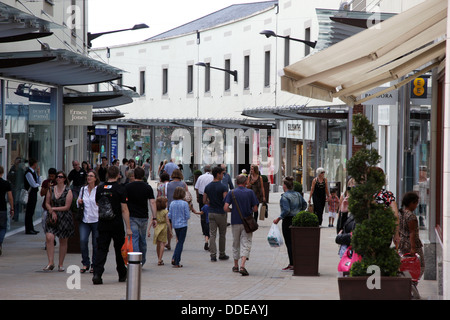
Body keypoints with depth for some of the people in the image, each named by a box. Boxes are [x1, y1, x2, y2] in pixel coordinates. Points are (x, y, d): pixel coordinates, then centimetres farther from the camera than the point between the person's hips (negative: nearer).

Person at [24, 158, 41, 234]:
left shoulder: (33, 172, 14)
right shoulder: (28, 173, -15)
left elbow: (39, 183, 14)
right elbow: (34, 185, -20)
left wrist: (38, 174, 4)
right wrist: (38, 184, 1)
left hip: (34, 193, 10)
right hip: (30, 193, -10)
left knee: (31, 212, 14)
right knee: (29, 212, -5)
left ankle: (31, 228, 21)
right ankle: (28, 229, -2)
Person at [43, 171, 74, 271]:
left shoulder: (68, 191, -4)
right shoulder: (51, 189, 7)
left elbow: (67, 207, -7)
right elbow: (47, 203, 9)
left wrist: (53, 209, -8)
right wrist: (52, 212, -9)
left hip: (64, 218, -2)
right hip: (52, 217, 2)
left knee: (63, 241, 5)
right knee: (49, 237, -17)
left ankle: (60, 264, 16)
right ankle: (50, 263, -15)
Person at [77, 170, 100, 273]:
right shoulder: (83, 189, 12)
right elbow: (78, 203, 23)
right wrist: (79, 202, 2)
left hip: (96, 219, -3)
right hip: (85, 219, 3)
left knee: (96, 243, 1)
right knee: (83, 240, -11)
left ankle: (94, 265, 13)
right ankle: (85, 263, 0)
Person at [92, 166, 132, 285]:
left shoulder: (100, 188, 2)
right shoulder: (120, 189, -9)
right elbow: (124, 209, -11)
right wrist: (128, 228, -10)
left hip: (103, 224, 2)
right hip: (117, 225, -2)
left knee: (101, 249, 2)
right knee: (120, 250, 12)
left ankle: (97, 273, -16)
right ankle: (122, 275, 25)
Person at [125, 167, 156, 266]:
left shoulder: (128, 187, -4)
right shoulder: (148, 187, 0)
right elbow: (152, 203, -6)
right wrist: (154, 218, -5)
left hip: (132, 217, -2)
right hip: (144, 217, 2)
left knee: (134, 239, -5)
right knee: (143, 240, 15)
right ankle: (142, 261, 27)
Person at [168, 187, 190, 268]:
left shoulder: (172, 204, 0)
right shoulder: (184, 204, -13)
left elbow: (169, 216, 1)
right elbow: (187, 216, -12)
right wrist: (189, 212, 8)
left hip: (175, 225, 5)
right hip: (183, 224, -5)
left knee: (179, 241, 21)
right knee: (180, 243, 2)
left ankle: (174, 258, 7)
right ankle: (176, 262, 0)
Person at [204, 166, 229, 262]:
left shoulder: (207, 187, 3)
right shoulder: (222, 187, -13)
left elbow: (204, 201, 6)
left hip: (211, 213, 4)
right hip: (221, 213, -4)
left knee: (212, 235, 2)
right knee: (222, 234, 10)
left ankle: (213, 255, -6)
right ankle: (222, 254, 19)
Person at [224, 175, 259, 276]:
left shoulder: (231, 193, -2)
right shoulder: (250, 192, -3)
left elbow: (225, 208, -10)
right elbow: (255, 209, -3)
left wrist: (233, 210, 10)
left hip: (235, 222, 2)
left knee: (236, 244, 16)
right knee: (246, 244, -3)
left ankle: (236, 266, 25)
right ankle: (242, 266, -19)